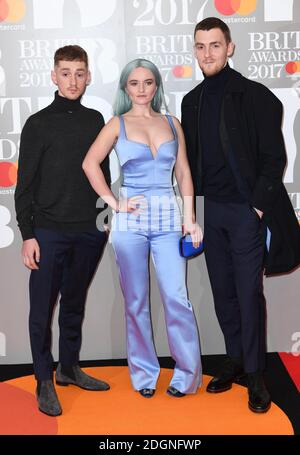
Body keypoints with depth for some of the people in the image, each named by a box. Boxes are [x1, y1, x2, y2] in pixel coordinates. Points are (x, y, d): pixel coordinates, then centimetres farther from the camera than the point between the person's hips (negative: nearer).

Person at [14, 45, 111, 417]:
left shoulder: (95, 120, 9)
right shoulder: (38, 124, -1)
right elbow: (25, 185, -3)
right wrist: (27, 235, -8)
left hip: (90, 231, 4)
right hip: (49, 232, -3)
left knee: (75, 305, 14)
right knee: (43, 309, 1)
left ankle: (69, 368, 29)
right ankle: (44, 382, 14)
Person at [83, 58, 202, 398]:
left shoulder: (172, 124, 11)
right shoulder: (117, 124, 5)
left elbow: (183, 173, 9)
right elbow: (90, 163, 1)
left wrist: (190, 217, 2)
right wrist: (114, 203, -6)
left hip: (168, 217, 1)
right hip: (130, 219, -1)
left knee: (176, 297, -5)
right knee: (136, 301, 6)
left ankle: (187, 374, 10)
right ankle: (144, 373, 20)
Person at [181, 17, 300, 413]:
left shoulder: (255, 95, -6)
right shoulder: (192, 101, 11)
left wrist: (259, 205, -13)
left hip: (247, 210, -5)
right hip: (210, 210, 5)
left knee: (249, 293, -2)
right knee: (223, 291, 11)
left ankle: (255, 376, 11)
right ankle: (235, 361, 25)